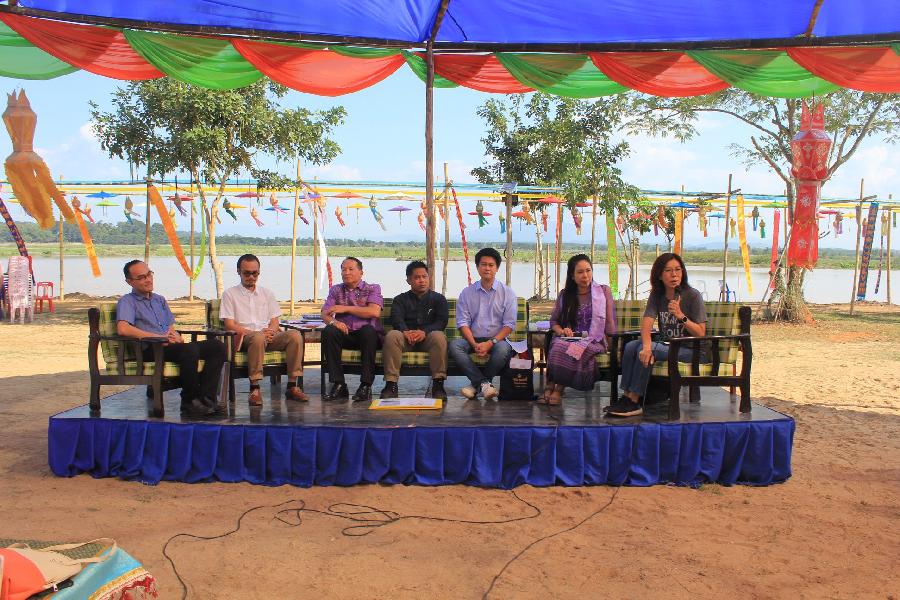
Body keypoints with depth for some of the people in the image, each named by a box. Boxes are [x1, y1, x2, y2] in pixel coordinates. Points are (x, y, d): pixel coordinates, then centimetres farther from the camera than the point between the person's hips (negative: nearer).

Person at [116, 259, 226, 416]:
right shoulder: (127, 301, 6)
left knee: (217, 346, -15)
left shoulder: (160, 300, 29)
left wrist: (176, 337, 0)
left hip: (171, 346, 7)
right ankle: (190, 401, -21)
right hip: (149, 350, -7)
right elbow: (123, 329, -14)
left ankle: (206, 398, -22)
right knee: (190, 350, -36)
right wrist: (159, 337, -14)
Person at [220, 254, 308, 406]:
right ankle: (254, 389, -37)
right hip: (244, 337, -4)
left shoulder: (267, 293, 22)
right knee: (258, 338, -40)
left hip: (269, 336, 4)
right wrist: (252, 332, -15)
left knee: (295, 335, -26)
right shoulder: (230, 294, 9)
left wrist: (270, 331, -9)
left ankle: (292, 386, -25)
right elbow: (229, 325, -1)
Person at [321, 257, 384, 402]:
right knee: (328, 331, -29)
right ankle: (338, 385, -27)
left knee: (368, 329, -36)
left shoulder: (373, 288, 10)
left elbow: (375, 312, -9)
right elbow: (325, 313, 8)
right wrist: (333, 321, -17)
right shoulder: (335, 290, 20)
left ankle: (366, 385, -33)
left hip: (369, 335, -2)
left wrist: (345, 308, -7)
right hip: (345, 335, 3)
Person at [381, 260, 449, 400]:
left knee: (439, 336, -35)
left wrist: (425, 332, -22)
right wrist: (405, 331, -26)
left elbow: (441, 321, -1)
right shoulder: (401, 299, 18)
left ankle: (438, 384, -32)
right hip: (406, 338, 1)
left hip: (428, 337, -1)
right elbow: (396, 319, -2)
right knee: (392, 335, -31)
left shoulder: (438, 298, 16)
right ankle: (391, 384, -32)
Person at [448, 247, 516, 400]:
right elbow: (463, 323, 2)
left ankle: (476, 383, -16)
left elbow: (509, 324, -1)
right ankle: (484, 383, -24)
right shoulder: (467, 293, 10)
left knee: (504, 348, -35)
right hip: (473, 340, 2)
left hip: (497, 340, -1)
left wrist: (490, 343, -15)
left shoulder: (507, 293, 6)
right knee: (454, 345, -29)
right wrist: (475, 345, -14)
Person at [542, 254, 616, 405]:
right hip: (570, 338, 2)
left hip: (594, 340, -2)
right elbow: (553, 321, 17)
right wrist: (561, 331, -5)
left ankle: (558, 389, -28)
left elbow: (610, 323, 5)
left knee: (573, 350, -36)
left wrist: (612, 345, -4)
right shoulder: (565, 294, 15)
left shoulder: (604, 291, 10)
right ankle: (551, 388, -33)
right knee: (558, 346, -34)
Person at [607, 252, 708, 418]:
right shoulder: (656, 295, 5)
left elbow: (701, 334, -11)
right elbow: (646, 323, -12)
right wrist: (646, 346, -32)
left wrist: (681, 315, -26)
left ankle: (632, 401, -24)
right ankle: (626, 397, -20)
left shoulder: (692, 296, -8)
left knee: (651, 348, -29)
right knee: (631, 346, -19)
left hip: (693, 350, -5)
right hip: (667, 346, 5)